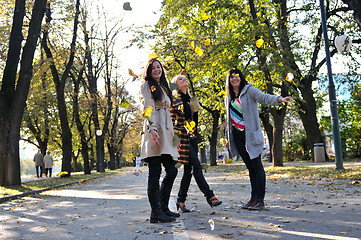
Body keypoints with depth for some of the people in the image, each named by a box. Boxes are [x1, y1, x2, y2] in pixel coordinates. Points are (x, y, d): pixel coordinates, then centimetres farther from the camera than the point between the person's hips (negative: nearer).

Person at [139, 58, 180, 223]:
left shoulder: (163, 88, 27)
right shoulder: (146, 86, 4)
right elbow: (147, 108, -11)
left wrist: (173, 134, 24)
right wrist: (152, 129, -25)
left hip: (166, 132, 8)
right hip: (154, 132, -8)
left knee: (171, 171, 5)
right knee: (155, 172, -9)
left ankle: (164, 208, 15)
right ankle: (156, 212, -7)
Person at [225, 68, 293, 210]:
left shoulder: (249, 90, -1)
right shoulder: (228, 98, 17)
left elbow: (264, 98, -18)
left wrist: (279, 99, -38)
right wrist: (229, 138, 23)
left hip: (250, 134, -5)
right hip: (237, 136, 5)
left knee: (256, 166, -6)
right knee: (250, 167, 8)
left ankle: (260, 200, -3)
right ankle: (253, 198, 12)